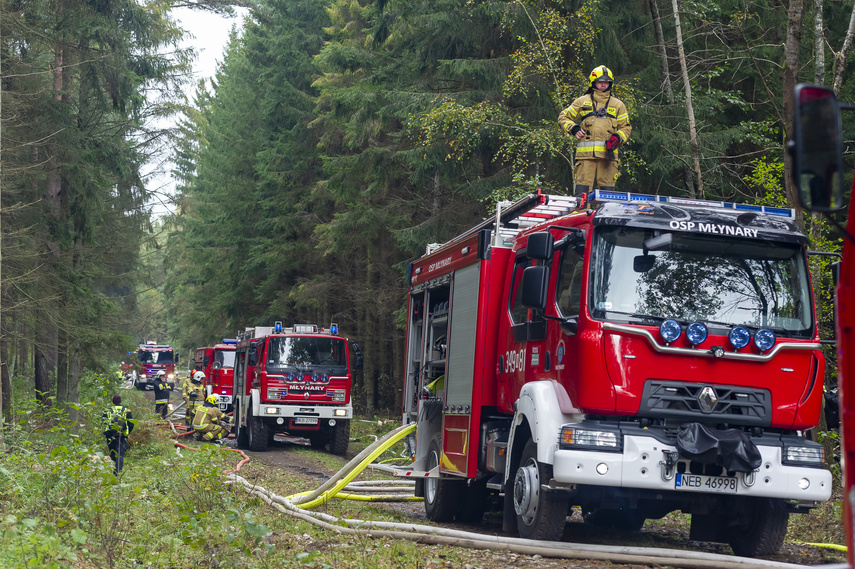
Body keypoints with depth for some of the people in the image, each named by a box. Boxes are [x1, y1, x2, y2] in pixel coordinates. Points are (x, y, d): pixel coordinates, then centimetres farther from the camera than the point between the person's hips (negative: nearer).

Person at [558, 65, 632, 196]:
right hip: (586, 153, -1)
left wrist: (618, 138, -3)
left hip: (608, 153, 1)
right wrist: (573, 129, 1)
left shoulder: (618, 105, 18)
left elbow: (626, 127, 18)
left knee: (607, 192, -2)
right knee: (582, 191, -8)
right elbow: (563, 117, 20)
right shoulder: (582, 102, 15)